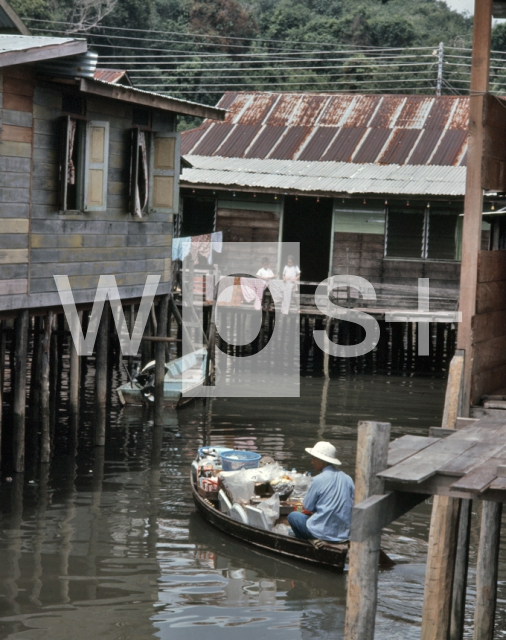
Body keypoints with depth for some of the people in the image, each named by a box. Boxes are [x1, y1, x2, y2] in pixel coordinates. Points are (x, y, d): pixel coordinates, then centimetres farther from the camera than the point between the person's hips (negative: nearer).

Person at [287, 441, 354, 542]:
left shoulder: (319, 480, -13)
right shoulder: (347, 479, 3)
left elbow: (307, 510, -5)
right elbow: (352, 506, 11)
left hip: (324, 533, -6)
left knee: (292, 516, 15)